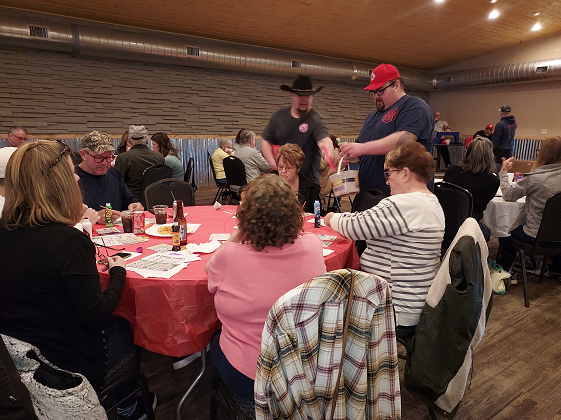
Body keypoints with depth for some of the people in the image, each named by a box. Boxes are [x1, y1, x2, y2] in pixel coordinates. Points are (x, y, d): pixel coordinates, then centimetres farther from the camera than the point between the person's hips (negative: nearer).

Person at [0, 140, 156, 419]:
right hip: (67, 363, -6)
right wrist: (118, 273, -9)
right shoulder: (69, 241, -29)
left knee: (115, 324, 26)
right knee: (125, 329, 22)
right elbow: (94, 317, -23)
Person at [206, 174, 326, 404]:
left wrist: (237, 236, -9)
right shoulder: (312, 246, -18)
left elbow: (210, 268, -3)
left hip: (246, 380, -3)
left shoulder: (229, 256, -27)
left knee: (215, 342, 31)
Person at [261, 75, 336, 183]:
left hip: (308, 179, -3)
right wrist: (272, 162, -7)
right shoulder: (280, 115, 2)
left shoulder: (315, 119, -10)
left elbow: (324, 140, -29)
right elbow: (266, 140, 8)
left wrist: (329, 153, -52)